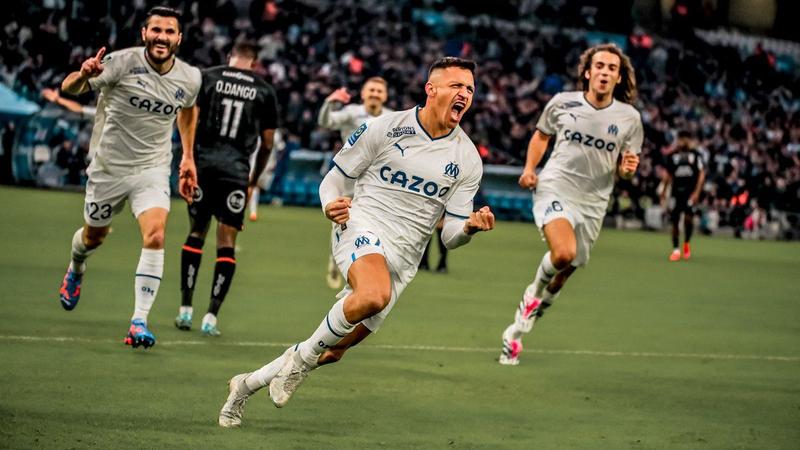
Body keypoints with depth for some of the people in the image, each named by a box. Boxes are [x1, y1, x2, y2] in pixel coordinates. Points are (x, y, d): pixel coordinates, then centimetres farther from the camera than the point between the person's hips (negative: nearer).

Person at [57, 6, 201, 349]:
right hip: (109, 167, -1)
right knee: (94, 236, 17)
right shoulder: (122, 62, -18)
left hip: (153, 169, 1)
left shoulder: (189, 78, -6)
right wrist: (83, 75, -44)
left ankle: (139, 321, -17)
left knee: (155, 235, -21)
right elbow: (68, 88, -21)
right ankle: (76, 269, 55)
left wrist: (188, 157, 15)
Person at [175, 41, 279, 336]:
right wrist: (254, 180, 23)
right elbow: (267, 142, 12)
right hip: (236, 168, -1)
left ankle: (185, 309, 12)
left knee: (196, 232, 15)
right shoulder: (264, 91, 9)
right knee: (226, 243, 3)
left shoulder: (207, 77, 7)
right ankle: (211, 317, -3)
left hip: (203, 162, 1)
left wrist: (188, 158, 8)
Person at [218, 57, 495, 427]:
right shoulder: (385, 128, -2)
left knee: (333, 351, 3)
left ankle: (246, 384, 26)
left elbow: (450, 236, 7)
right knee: (375, 295, -39)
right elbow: (336, 178, 7)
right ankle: (302, 357, -15)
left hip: (403, 259, 4)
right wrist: (330, 205, -15)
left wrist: (469, 227, -16)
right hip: (363, 227, -4)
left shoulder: (468, 159, 5)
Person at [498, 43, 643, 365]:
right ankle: (534, 291, 5)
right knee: (564, 252, -29)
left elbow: (625, 169, 8)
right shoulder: (562, 103, -2)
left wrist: (627, 168, -16)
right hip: (554, 189, -3)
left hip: (592, 203, 3)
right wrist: (529, 168, 2)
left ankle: (515, 332, 31)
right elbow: (541, 135, 17)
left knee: (563, 273, 9)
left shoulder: (629, 118, 0)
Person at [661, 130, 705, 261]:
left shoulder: (696, 155, 3)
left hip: (690, 191, -2)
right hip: (676, 192, 2)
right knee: (675, 221, 1)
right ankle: (676, 249, 11)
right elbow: (668, 175, 17)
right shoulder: (672, 156, 10)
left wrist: (697, 192, -9)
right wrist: (664, 191, 13)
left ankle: (686, 243, 8)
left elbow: (701, 173, 0)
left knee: (688, 217, -17)